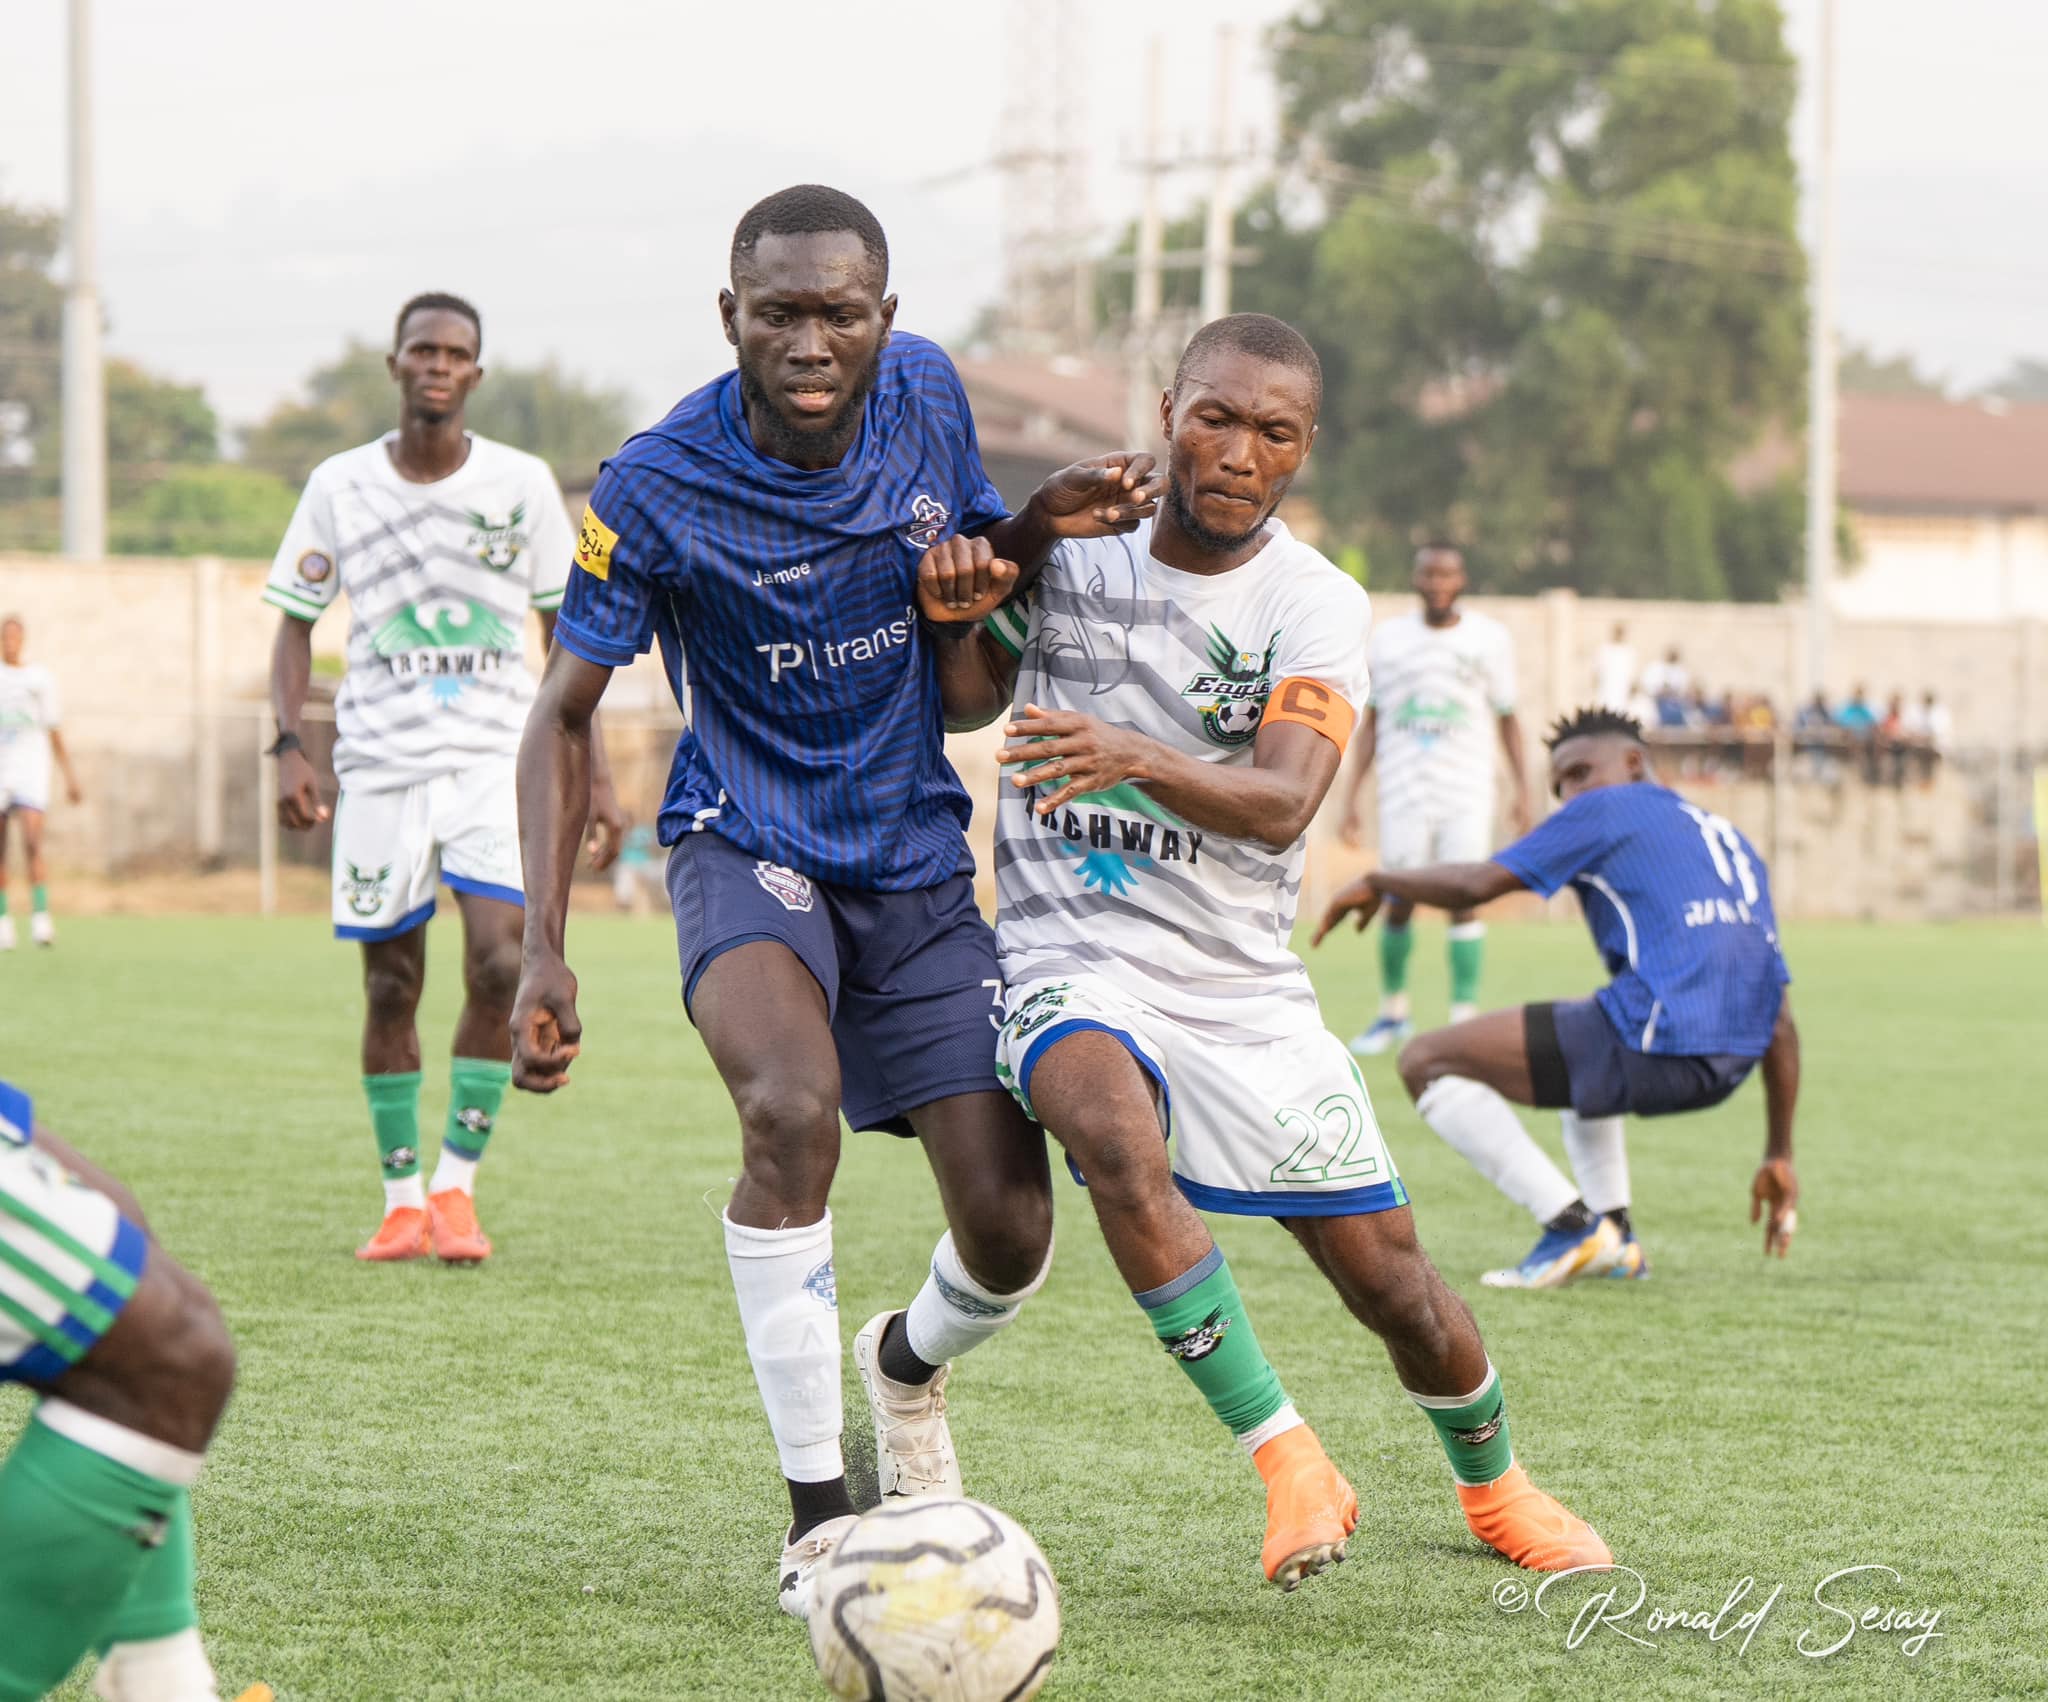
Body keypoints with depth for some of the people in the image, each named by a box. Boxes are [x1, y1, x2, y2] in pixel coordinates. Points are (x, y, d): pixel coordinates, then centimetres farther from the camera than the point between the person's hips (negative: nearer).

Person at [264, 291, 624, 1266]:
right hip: (380, 763, 1)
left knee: (500, 964, -16)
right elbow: (295, 624, 8)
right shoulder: (339, 486, 2)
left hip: (499, 756, 0)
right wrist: (289, 746, -6)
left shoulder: (522, 483, 2)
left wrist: (592, 771, 5)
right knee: (390, 986, 2)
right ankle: (402, 1201, 14)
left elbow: (564, 630, 9)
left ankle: (457, 1186, -4)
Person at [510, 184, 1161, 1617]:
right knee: (792, 1109, -35)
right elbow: (566, 714, -8)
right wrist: (544, 949, -17)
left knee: (1010, 1234, -5)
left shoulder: (926, 392, -6)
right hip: (748, 846, -4)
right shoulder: (656, 492, -17)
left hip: (916, 859, 4)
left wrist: (1044, 527, -11)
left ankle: (908, 1363, 34)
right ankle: (819, 1513, -21)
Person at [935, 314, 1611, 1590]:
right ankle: (1289, 1464, -25)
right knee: (1120, 1144, -35)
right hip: (1076, 961, -1)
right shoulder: (1071, 541, -1)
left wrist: (1137, 757, -41)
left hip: (1244, 987, 1)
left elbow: (1281, 804, -23)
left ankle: (1493, 1484, 35)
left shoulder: (1316, 606, -7)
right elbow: (969, 700, 10)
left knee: (1392, 1283, 3)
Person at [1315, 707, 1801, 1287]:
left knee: (1425, 1061, 4)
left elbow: (1479, 884, -3)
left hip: (1651, 1045, -8)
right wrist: (1779, 1157, 26)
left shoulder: (1606, 810, 7)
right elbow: (1780, 1024, 24)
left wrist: (1378, 883, 16)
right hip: (1727, 1070, 9)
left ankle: (1570, 1224, -3)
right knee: (1577, 1036, 41)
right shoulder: (1731, 843, 28)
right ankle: (1615, 1236, 25)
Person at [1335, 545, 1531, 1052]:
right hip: (1404, 794, 1)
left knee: (1464, 900, -9)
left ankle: (1463, 1018, -6)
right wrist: (1351, 796, 6)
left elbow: (1507, 719, 9)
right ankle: (1393, 1012, 18)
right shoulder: (1388, 639, 7)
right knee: (1398, 904, 1)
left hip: (1468, 794, -1)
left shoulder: (1489, 639, 3)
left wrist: (1522, 787, 2)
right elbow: (1371, 723, 11)